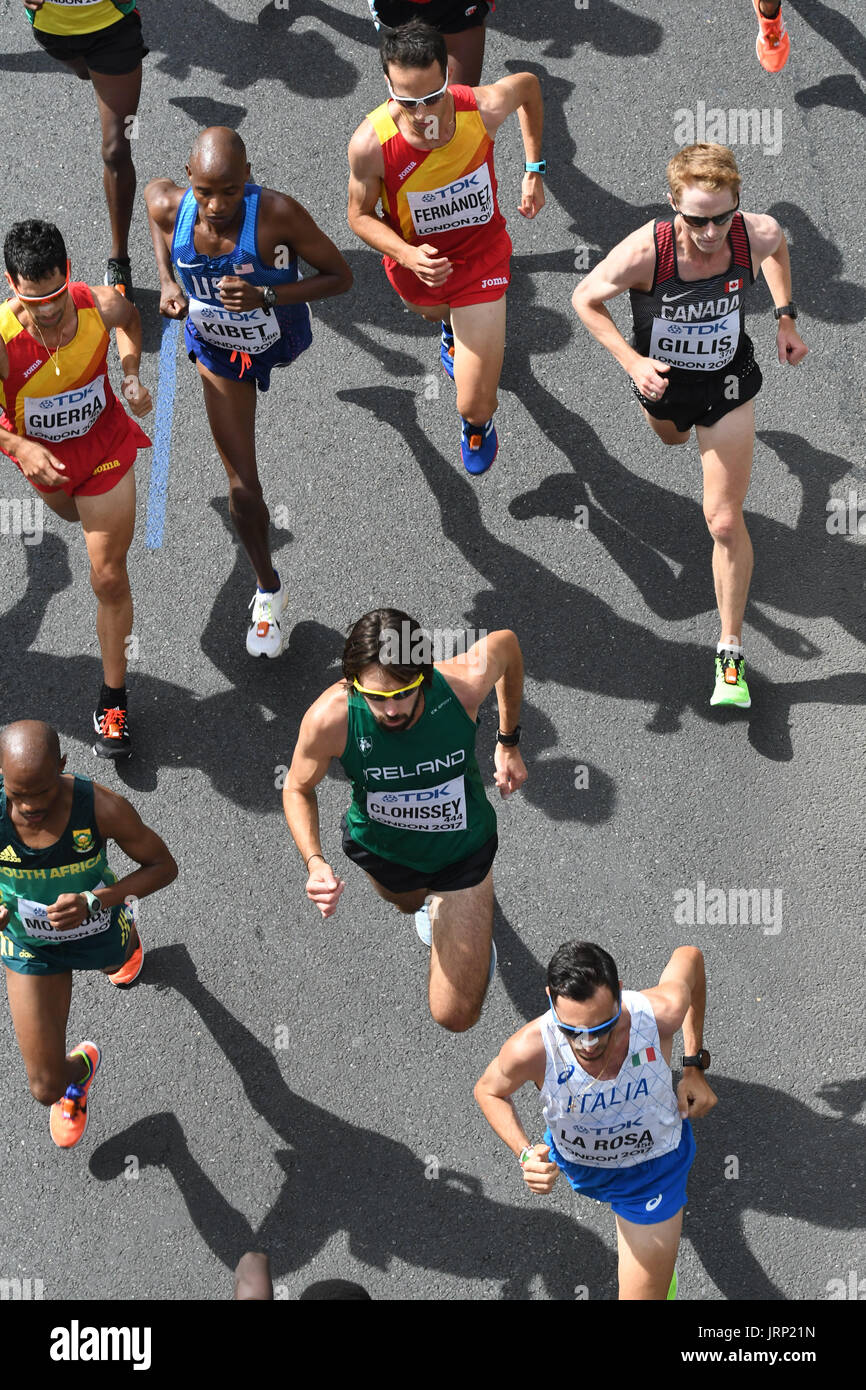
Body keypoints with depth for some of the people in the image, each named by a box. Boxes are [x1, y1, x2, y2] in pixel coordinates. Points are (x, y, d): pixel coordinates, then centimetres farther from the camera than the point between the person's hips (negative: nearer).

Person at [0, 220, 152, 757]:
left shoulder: (102, 306, -29)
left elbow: (130, 319, -1)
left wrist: (131, 375, -14)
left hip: (104, 445, -1)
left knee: (110, 577, 0)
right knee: (72, 513, 36)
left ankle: (114, 698, 16)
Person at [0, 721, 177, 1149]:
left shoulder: (103, 808, -36)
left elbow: (164, 866, -20)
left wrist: (92, 901, -36)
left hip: (99, 931, 0)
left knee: (116, 965, 39)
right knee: (46, 1089, 1)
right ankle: (78, 1070, 39)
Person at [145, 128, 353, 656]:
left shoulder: (280, 214, -41)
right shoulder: (168, 205, -32)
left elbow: (342, 277, -29)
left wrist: (266, 296, -44)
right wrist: (168, 281, -16)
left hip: (279, 337, -1)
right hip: (217, 352, 1)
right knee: (244, 489, 3)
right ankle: (269, 591, 28)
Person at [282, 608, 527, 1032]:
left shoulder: (464, 682, -38)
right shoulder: (329, 719, -37)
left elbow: (506, 643, -11)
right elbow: (298, 789, -14)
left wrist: (509, 744, -2)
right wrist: (315, 863, -31)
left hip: (463, 851, -1)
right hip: (381, 849, 1)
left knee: (456, 1017, 2)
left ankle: (473, 928, 35)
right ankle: (431, 901, 75)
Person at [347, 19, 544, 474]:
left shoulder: (483, 109, -32)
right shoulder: (371, 143, -35)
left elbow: (528, 83, -7)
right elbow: (360, 215, -16)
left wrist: (534, 171, -4)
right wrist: (408, 255, -35)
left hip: (480, 254, -1)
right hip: (414, 259, 1)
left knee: (474, 406, -3)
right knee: (431, 312, 38)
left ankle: (478, 423, 38)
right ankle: (453, 327, 79)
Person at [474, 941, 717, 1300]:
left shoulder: (660, 1013, -40)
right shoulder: (531, 1048, -41)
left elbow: (688, 956, -14)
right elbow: (487, 1091, -15)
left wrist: (694, 1065, -10)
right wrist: (525, 1154, -31)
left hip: (652, 1172, -2)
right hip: (576, 1164, 2)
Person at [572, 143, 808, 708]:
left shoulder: (758, 235, -29)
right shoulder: (644, 253, -36)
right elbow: (585, 298, -17)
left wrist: (786, 318, -4)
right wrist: (632, 361, -27)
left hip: (728, 385, -1)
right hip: (663, 381, 1)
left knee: (725, 522, -4)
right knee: (671, 437, 36)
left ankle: (731, 651, 10)